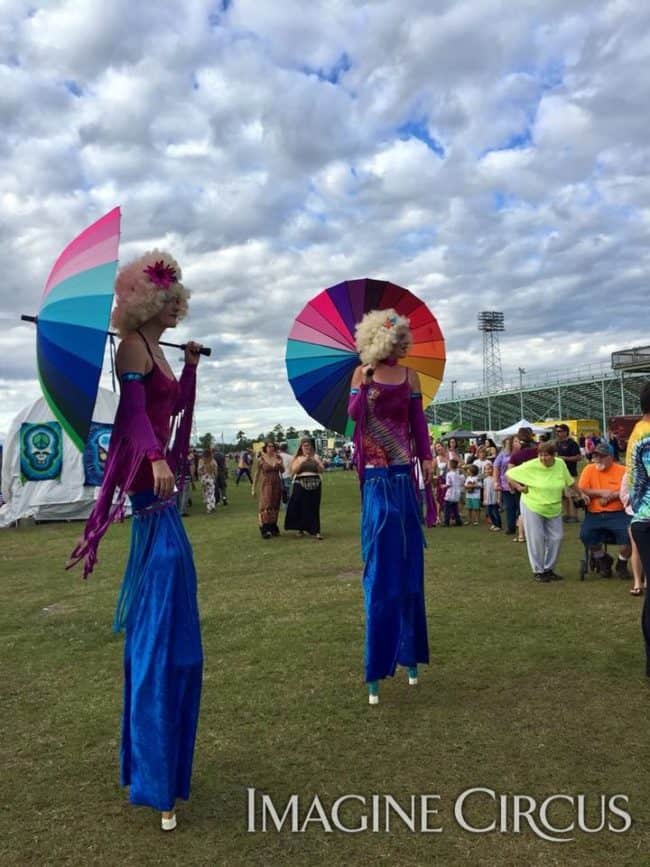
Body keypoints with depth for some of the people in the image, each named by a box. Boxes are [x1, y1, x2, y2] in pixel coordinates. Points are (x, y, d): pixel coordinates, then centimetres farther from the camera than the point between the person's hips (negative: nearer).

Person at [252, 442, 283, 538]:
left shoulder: (278, 458, 4)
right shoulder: (260, 459, -5)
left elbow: (282, 471, 13)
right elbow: (256, 474, 0)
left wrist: (280, 465, -9)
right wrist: (253, 488, -2)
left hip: (277, 484, 4)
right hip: (266, 484, -4)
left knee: (275, 507, 7)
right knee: (266, 506, -11)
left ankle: (273, 528, 16)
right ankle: (265, 530, -10)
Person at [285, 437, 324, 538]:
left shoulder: (315, 457, 10)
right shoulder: (298, 458, 7)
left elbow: (322, 470, 5)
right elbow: (294, 470, -5)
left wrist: (316, 462, -11)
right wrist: (302, 461, -15)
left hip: (314, 485, 1)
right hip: (300, 485, 0)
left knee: (314, 508, -4)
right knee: (300, 507, -1)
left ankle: (316, 531, -3)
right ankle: (300, 528, 15)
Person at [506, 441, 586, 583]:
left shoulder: (560, 464, -6)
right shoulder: (530, 466, -17)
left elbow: (570, 482, 10)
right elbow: (508, 474, -9)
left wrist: (579, 495, 13)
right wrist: (519, 487, -16)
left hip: (554, 509, 4)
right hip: (532, 507, -4)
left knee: (556, 538, 5)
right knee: (536, 539, -1)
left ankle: (549, 569, 22)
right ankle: (538, 571, 13)